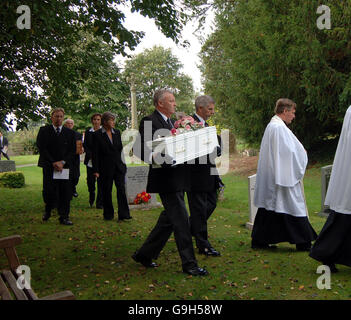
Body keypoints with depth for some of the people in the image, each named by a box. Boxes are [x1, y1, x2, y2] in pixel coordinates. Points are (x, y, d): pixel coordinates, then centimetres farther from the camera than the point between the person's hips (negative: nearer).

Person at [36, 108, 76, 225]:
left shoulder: (70, 133, 11)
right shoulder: (44, 131, 7)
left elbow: (72, 151, 5)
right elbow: (42, 149, -3)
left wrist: (62, 162, -9)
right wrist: (53, 163, -11)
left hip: (65, 167, 1)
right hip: (49, 167, -1)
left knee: (65, 192, -2)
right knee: (49, 191, -1)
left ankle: (64, 217, 5)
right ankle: (48, 211, 26)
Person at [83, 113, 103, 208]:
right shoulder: (88, 132, 9)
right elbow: (85, 145, 7)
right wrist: (92, 155, -8)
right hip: (90, 161, 2)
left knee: (101, 181, -3)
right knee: (90, 180, 1)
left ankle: (100, 203, 5)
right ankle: (91, 198, 29)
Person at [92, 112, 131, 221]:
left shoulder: (117, 132, 10)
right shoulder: (97, 134, -4)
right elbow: (95, 153, -6)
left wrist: (123, 163, 9)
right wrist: (96, 170, -10)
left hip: (119, 166, 3)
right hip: (105, 168, -3)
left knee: (121, 189, -4)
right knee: (106, 191, 6)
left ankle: (123, 214, -2)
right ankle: (108, 215, 18)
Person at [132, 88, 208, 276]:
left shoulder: (171, 122, 20)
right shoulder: (149, 121, -9)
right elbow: (139, 150, -15)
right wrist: (155, 158, -31)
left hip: (177, 179, 10)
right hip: (166, 178, -10)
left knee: (169, 219, 15)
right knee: (181, 220, -6)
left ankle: (144, 254, 27)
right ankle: (189, 263, 5)